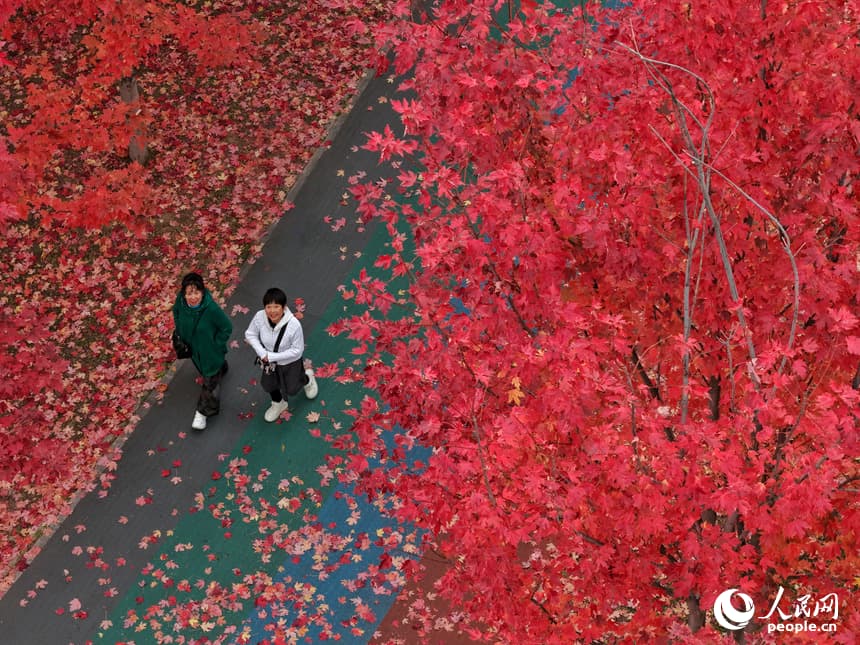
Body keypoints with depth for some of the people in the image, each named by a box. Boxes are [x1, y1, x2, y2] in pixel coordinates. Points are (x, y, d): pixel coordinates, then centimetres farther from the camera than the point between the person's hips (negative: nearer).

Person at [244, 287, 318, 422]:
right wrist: (262, 353, -23)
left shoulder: (294, 324, -39)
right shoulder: (259, 317, -30)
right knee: (269, 384, 27)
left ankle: (307, 378, 55)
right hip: (269, 360, 3)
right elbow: (250, 334, -11)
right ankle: (278, 404, 60)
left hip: (290, 362, -3)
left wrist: (272, 357, -28)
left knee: (291, 389, 21)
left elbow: (297, 350, -27)